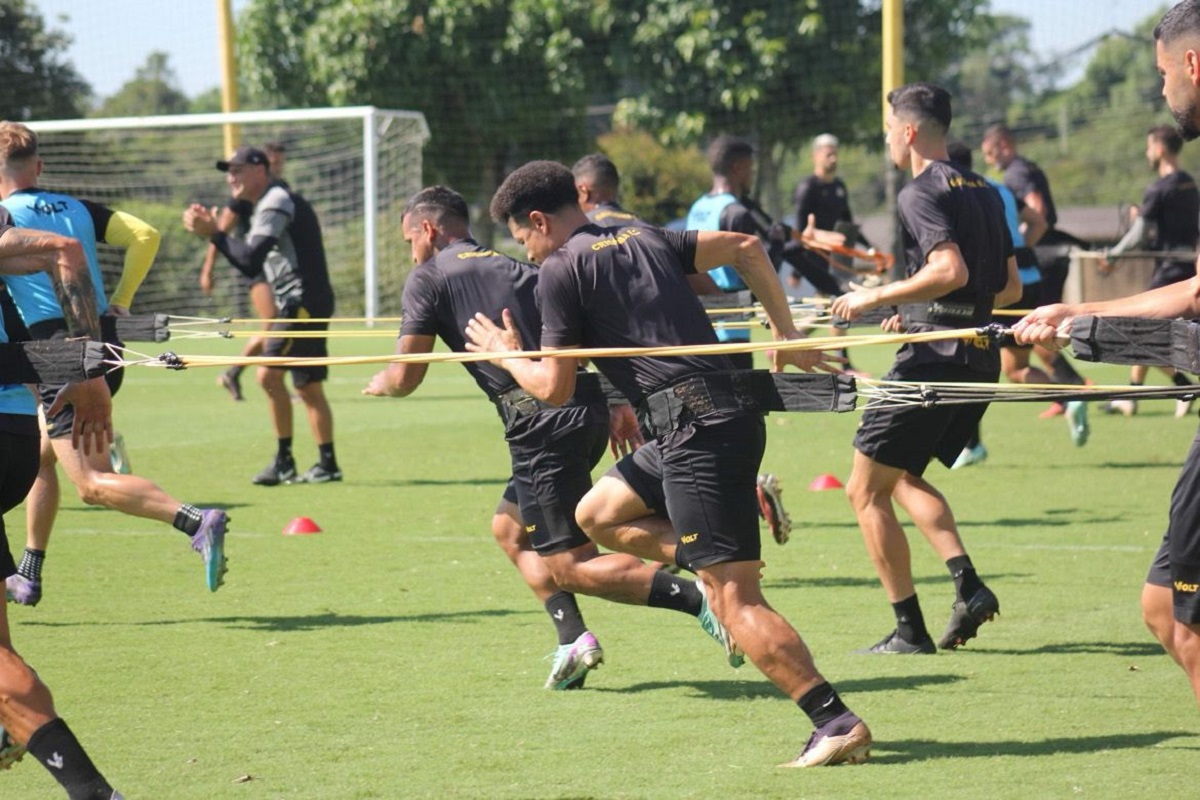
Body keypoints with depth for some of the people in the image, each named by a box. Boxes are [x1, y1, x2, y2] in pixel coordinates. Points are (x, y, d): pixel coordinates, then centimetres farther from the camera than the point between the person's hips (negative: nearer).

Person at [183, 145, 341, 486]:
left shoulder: (276, 202, -12)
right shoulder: (267, 205, 20)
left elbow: (250, 261, -21)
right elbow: (251, 265, 17)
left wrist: (213, 234, -14)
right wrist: (213, 231, 8)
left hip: (302, 301, -11)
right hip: (297, 305, 11)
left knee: (269, 374, -14)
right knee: (308, 388, 12)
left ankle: (284, 460, -12)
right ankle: (327, 464, 16)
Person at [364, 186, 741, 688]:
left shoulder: (428, 279, 4)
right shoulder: (513, 269, 23)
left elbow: (406, 378, 1)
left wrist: (380, 384, 24)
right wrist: (620, 402, 19)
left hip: (543, 426, -8)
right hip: (588, 410, 8)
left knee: (571, 566, -4)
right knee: (509, 529, 24)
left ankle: (698, 600, -20)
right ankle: (573, 638, 11)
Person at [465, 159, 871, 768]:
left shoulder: (560, 270, -2)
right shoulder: (643, 238, 21)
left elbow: (554, 388, -1)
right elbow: (746, 247, 18)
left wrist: (506, 355, 19)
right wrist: (786, 336, 19)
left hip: (699, 429, -9)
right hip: (727, 414, 9)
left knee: (736, 603, -10)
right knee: (597, 514, 22)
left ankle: (837, 724, -16)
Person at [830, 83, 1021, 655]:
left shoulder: (920, 194, -11)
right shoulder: (985, 193, 15)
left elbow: (950, 270, -26)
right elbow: (1010, 287, 19)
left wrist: (875, 298, -17)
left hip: (932, 357, -9)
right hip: (979, 357, 9)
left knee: (865, 490, 2)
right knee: (902, 478, 23)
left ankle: (909, 630, -1)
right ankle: (968, 586, 4)